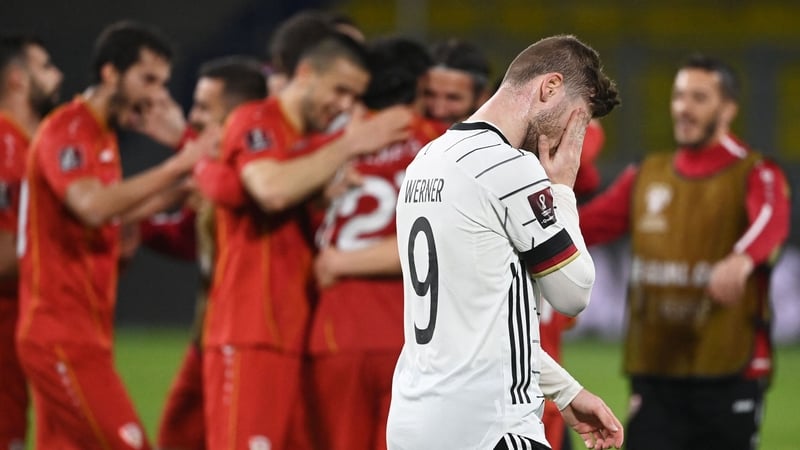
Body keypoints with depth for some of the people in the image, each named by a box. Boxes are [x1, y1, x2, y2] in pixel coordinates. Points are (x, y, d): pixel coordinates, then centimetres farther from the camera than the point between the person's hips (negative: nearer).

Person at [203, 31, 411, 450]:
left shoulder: (318, 142, 18)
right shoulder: (254, 122, -6)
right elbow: (273, 189, -24)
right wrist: (348, 146, -17)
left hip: (301, 334, 8)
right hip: (251, 333, -8)